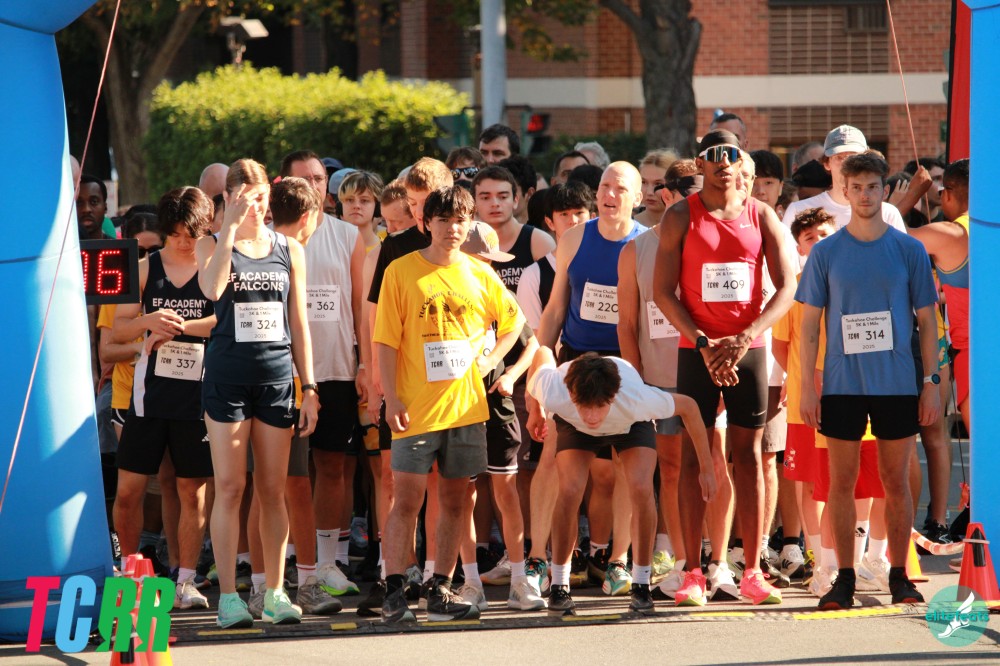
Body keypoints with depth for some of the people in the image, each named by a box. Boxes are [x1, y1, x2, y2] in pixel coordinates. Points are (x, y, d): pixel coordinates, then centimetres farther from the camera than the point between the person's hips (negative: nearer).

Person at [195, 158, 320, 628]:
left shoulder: (289, 250, 9)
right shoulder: (212, 245, 3)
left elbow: (299, 324, 11)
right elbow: (212, 289, -19)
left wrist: (309, 387, 6)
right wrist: (231, 227, -18)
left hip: (277, 375, 2)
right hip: (227, 375, -2)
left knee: (273, 489, 4)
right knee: (229, 488, -3)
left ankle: (275, 592, 9)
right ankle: (228, 595, -1)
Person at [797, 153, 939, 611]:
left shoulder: (909, 251, 3)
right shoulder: (826, 253, 2)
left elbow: (927, 320, 6)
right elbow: (810, 323, 4)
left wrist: (932, 382, 0)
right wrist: (807, 387, -2)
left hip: (896, 384, 0)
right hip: (841, 384, 0)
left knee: (895, 482, 4)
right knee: (842, 482, 2)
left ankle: (899, 576, 13)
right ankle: (844, 579, 9)